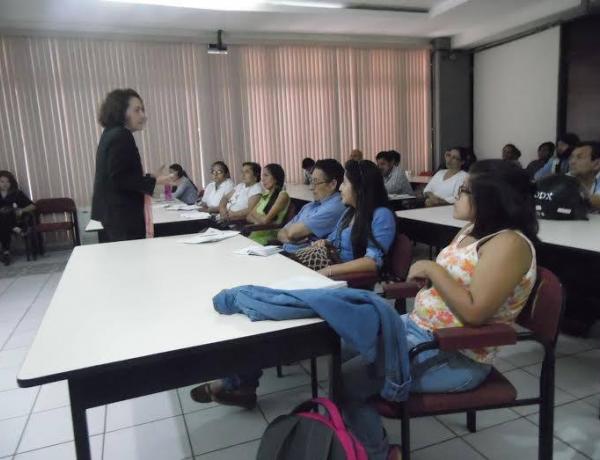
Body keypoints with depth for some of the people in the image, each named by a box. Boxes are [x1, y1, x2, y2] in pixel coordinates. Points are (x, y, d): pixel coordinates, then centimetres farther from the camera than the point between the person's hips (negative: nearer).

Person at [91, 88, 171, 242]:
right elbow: (119, 179, -20)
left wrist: (149, 178, 16)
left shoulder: (111, 135, 17)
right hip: (123, 215, -10)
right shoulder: (121, 136, -14)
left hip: (114, 213, 10)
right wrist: (153, 181, -17)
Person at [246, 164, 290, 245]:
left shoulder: (282, 195, -6)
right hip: (256, 233, 7)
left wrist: (254, 214, 5)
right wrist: (259, 219, -6)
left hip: (269, 236, -7)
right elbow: (249, 217, 13)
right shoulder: (265, 195, 18)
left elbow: (266, 220, -13)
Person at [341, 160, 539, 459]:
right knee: (342, 352, 10)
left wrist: (433, 268, -22)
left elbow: (474, 311, -29)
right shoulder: (472, 230, 9)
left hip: (456, 356, -10)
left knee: (346, 381, -13)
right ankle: (368, 433, 26)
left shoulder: (509, 243, -21)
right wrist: (427, 274, -4)